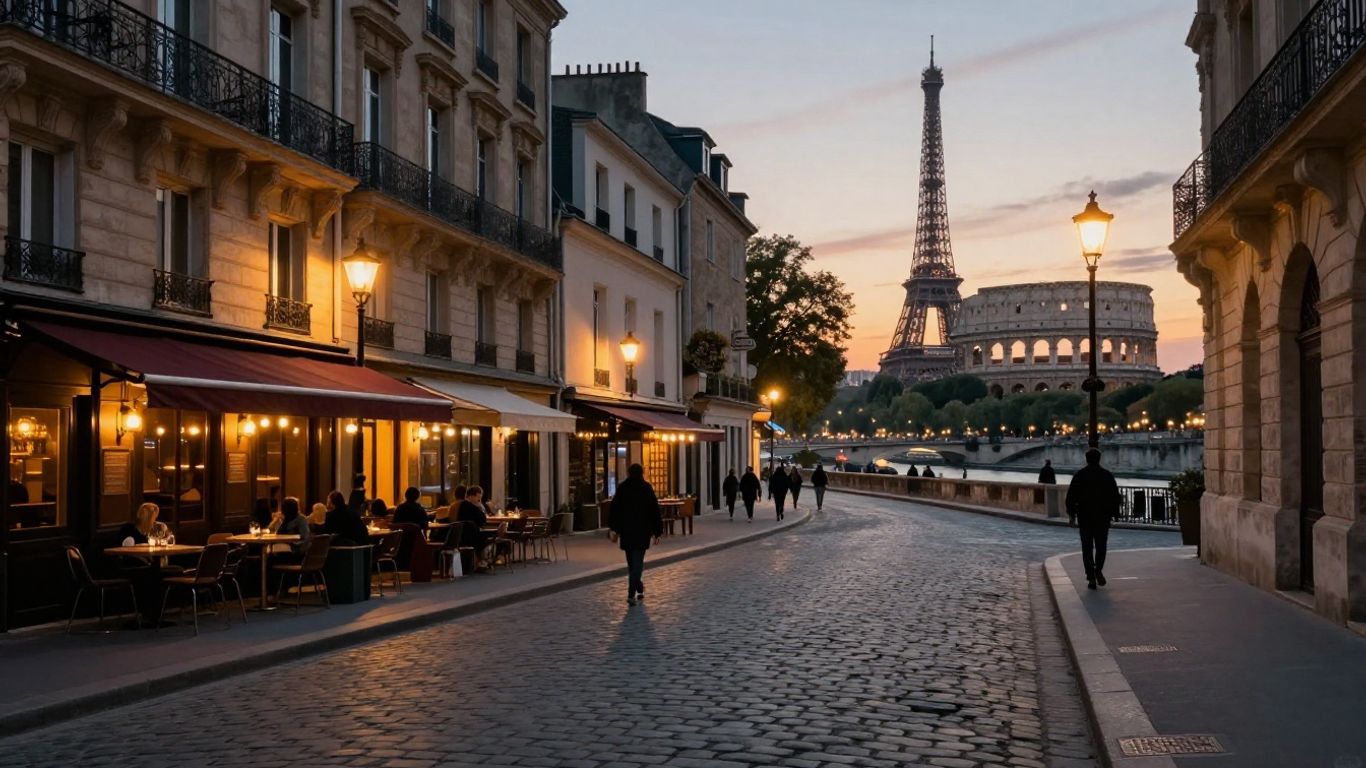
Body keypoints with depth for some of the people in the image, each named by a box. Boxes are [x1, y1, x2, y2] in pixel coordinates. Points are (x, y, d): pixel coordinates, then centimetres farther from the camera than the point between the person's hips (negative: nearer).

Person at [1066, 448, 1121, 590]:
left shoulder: (1079, 475, -2)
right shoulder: (1107, 475, 2)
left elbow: (1071, 496, -4)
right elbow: (1115, 495, 2)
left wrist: (1071, 513, 4)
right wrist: (1114, 512, 9)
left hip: (1084, 516, -1)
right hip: (1103, 516, 1)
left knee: (1087, 547, 4)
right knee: (1101, 545, 13)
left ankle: (1091, 578, -2)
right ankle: (1098, 569, -8)